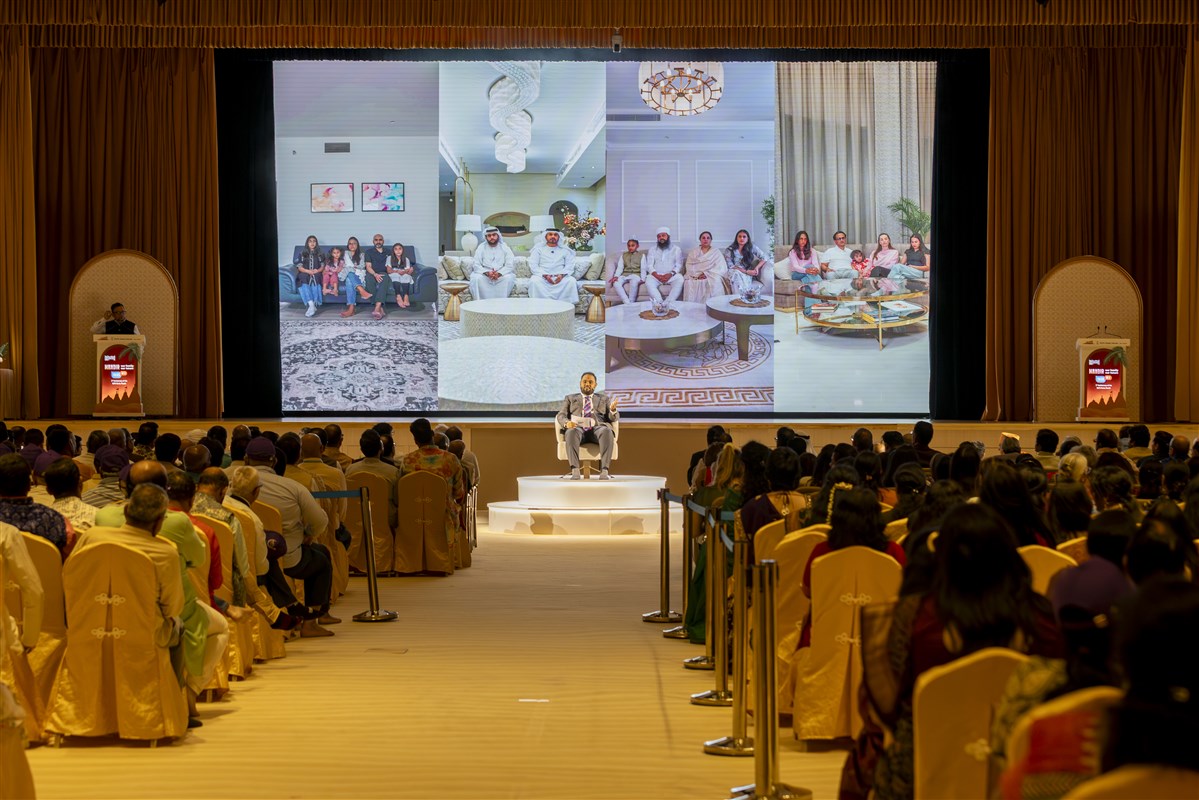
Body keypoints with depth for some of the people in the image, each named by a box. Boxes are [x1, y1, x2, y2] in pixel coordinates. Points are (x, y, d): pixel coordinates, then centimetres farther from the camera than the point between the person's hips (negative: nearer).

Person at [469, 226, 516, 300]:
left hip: (501, 275, 0)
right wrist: (487, 273, -24)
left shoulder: (505, 248, 2)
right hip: (484, 275, 0)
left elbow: (509, 265, -6)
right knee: (476, 278, -31)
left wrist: (498, 273, -25)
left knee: (509, 278, -31)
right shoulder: (481, 248, 3)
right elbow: (476, 265, -5)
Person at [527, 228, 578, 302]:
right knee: (534, 280, -34)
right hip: (542, 277, -1)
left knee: (571, 281, -30)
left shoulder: (565, 250, 18)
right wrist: (545, 275, -14)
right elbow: (533, 265, 3)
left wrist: (562, 275, -15)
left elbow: (569, 266, 7)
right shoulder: (538, 249, 14)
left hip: (560, 278, 1)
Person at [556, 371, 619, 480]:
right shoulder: (570, 398, 26)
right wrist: (567, 422, -14)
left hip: (598, 428, 0)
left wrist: (613, 409, -9)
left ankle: (604, 471, -44)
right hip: (577, 428, 0)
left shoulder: (603, 399, 27)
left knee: (607, 432, -37)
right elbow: (561, 416, 11)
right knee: (571, 432, -38)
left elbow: (613, 418, 16)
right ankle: (575, 471, -45)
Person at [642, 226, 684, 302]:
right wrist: (656, 275, -14)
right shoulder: (652, 250, 16)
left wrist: (671, 274, -16)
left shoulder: (676, 249, 13)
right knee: (649, 280, -34)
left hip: (671, 276, 0)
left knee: (679, 279, -34)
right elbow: (649, 266, 6)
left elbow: (679, 265, 4)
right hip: (656, 275, 0)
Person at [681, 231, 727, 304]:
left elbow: (721, 268, 2)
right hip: (695, 276, 1)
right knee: (689, 283, -32)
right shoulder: (693, 253, 19)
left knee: (715, 283, -35)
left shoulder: (716, 252, 14)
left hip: (711, 276, -1)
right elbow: (689, 266, 7)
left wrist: (707, 274, -13)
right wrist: (697, 275, -13)